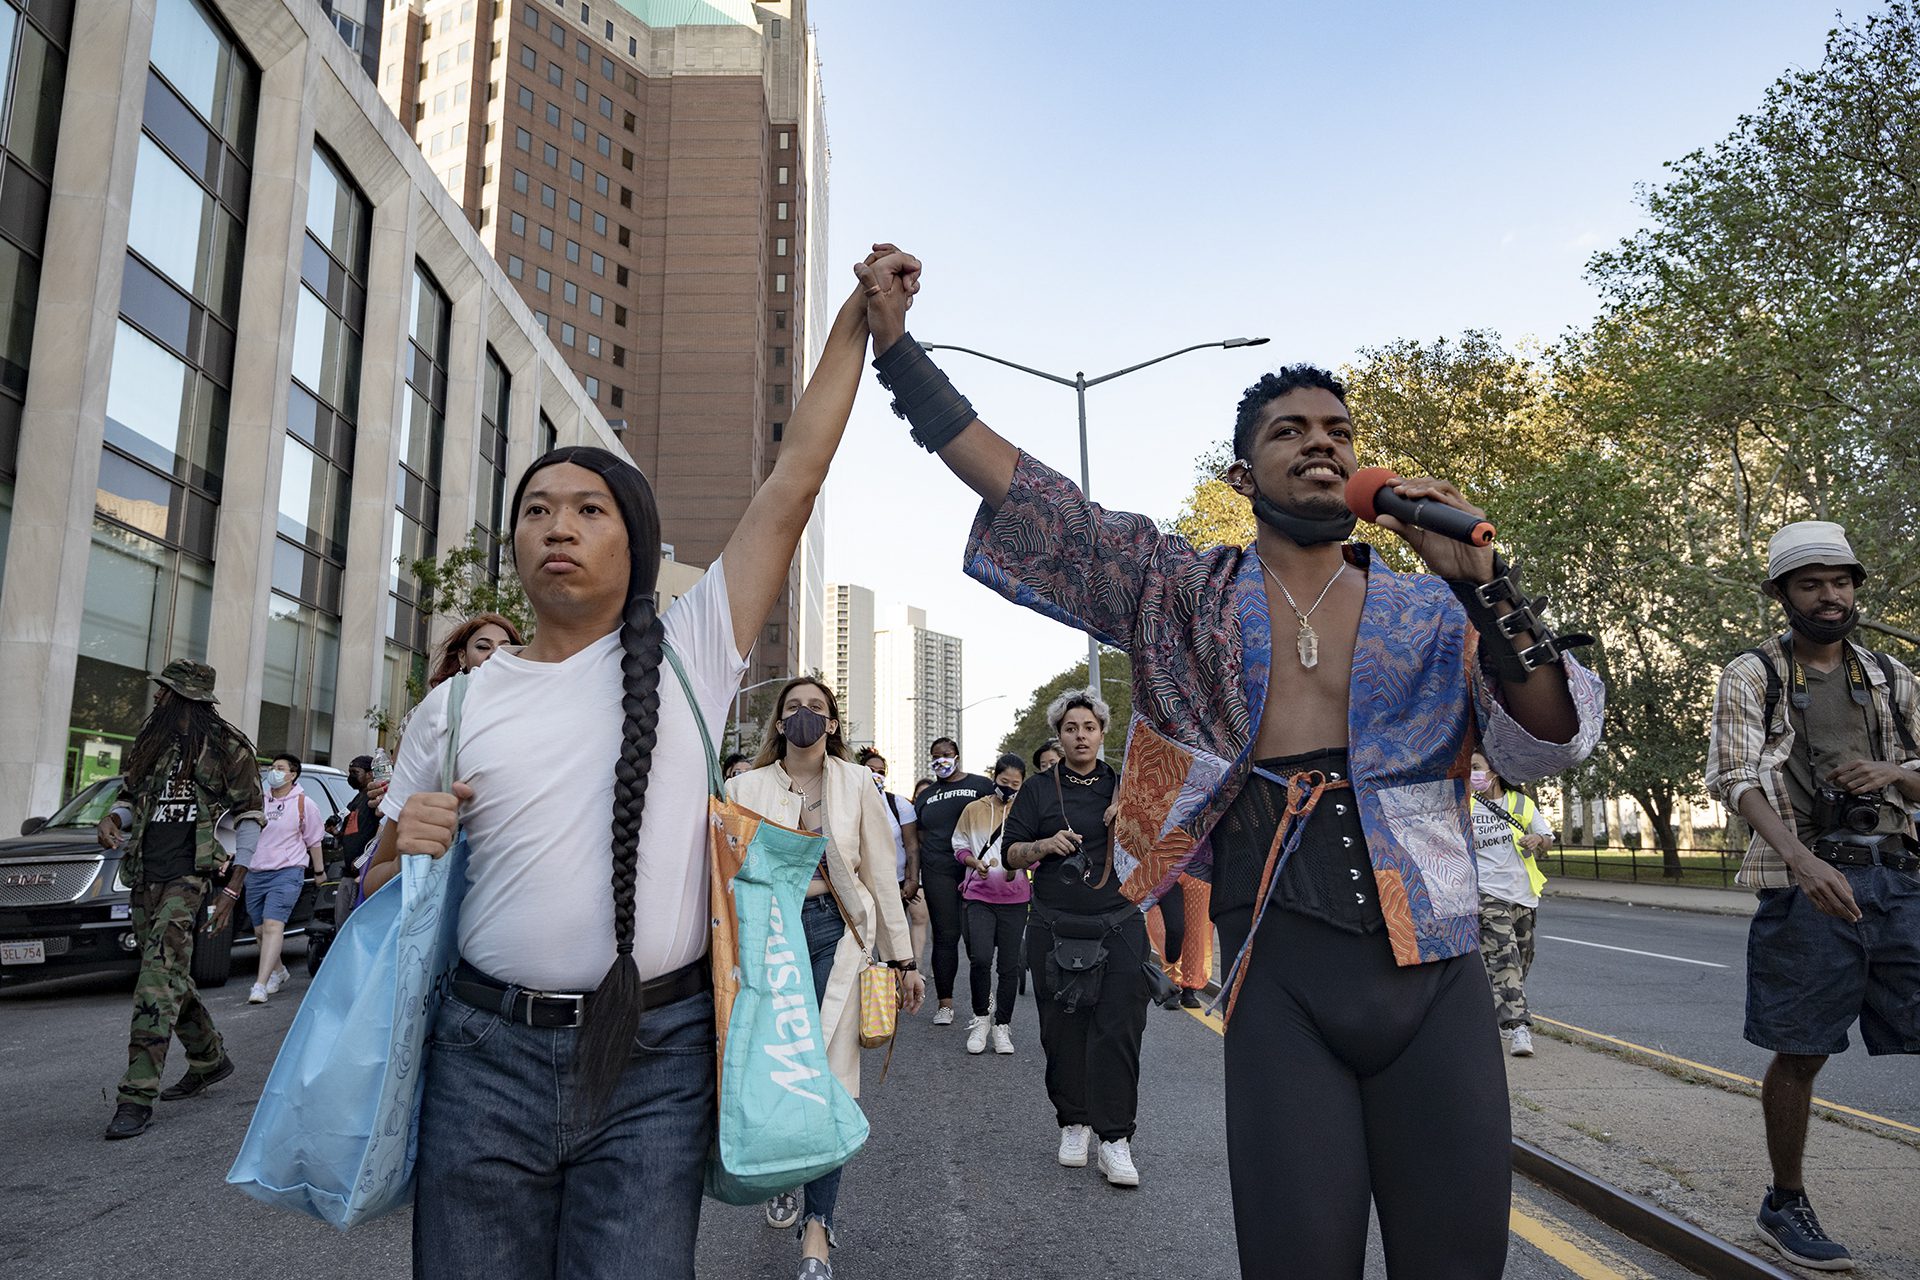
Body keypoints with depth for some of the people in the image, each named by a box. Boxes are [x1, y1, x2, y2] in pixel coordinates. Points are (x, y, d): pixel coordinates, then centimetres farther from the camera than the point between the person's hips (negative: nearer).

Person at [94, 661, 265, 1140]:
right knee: (171, 977, 14)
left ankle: (138, 1096, -15)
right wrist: (112, 819, -3)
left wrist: (234, 888, -7)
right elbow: (129, 795, 24)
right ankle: (209, 1059, 32)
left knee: (159, 971, -16)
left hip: (188, 874, -7)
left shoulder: (227, 747, -4)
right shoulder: (151, 741, 13)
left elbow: (250, 815, -3)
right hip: (145, 875, 7)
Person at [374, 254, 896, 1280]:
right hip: (487, 1053, 2)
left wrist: (856, 321, 0)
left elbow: (795, 478, -1)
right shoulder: (455, 708, 7)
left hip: (656, 1057, -2)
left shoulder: (690, 653, 2)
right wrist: (401, 846, -7)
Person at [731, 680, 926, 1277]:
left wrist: (904, 959, 5)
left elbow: (881, 874, 5)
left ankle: (817, 1229, 4)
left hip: (836, 933, -1)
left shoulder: (857, 783, 4)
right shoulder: (747, 787, 5)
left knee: (828, 1077, -6)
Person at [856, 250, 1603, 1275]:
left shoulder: (1434, 607, 10)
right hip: (1281, 979, -1)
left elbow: (1546, 750, 1)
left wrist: (1482, 583, -12)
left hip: (1435, 974, 2)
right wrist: (895, 343, 1)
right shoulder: (1185, 593, 6)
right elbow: (1016, 488, 4)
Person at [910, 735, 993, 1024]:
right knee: (945, 936, 2)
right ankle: (945, 1004, 8)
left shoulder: (981, 785, 7)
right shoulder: (925, 797, 18)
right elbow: (918, 838, 20)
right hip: (938, 873, 3)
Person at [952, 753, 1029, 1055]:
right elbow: (959, 847, 11)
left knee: (1009, 964, 5)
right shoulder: (974, 810, 6)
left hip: (1015, 898, 1)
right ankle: (981, 1017, 7)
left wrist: (1016, 867, -18)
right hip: (979, 896, 0)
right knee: (980, 958, -15)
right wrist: (976, 863, -9)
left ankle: (1002, 1025, 20)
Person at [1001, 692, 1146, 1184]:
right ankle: (1074, 1124, 23)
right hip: (1056, 930, 0)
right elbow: (1011, 853, 5)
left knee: (1119, 1029, -5)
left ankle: (1115, 1141, 1)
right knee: (1063, 1029, 6)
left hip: (1120, 927, 0)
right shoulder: (1038, 790, 8)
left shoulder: (1124, 785, 9)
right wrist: (1044, 845, -14)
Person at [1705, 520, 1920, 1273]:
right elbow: (1737, 781, -11)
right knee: (1801, 1054, 2)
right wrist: (1804, 860, -26)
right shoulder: (1751, 677, 1)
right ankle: (1786, 1207, 19)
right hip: (1805, 882, -4)